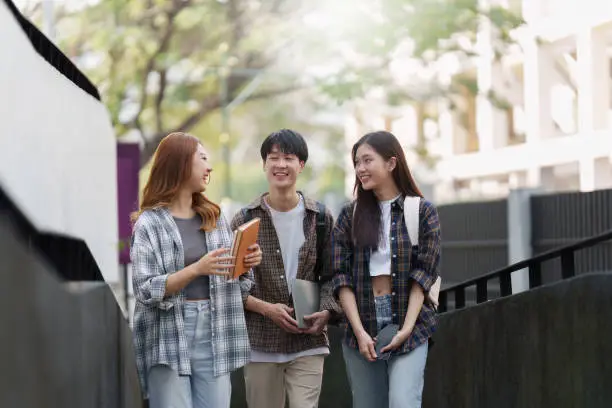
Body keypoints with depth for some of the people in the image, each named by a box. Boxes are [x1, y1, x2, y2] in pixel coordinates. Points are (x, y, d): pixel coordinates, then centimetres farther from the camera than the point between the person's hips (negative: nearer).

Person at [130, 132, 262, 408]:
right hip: (169, 337, -4)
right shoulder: (149, 223, -3)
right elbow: (146, 290, -12)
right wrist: (197, 269, -22)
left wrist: (247, 264, -5)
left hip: (214, 336, 4)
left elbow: (234, 283, 16)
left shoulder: (215, 218, 12)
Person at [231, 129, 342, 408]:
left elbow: (331, 276, 8)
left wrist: (326, 311, -12)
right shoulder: (246, 220, 1)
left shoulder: (321, 218, 4)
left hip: (308, 342, 0)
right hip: (260, 343, 0)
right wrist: (266, 308, -13)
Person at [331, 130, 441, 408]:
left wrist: (406, 328, -13)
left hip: (408, 325, -3)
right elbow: (341, 276, 1)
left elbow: (424, 273, -3)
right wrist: (360, 331, -10)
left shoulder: (422, 211, 2)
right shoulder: (349, 216, 8)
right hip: (361, 326, 3)